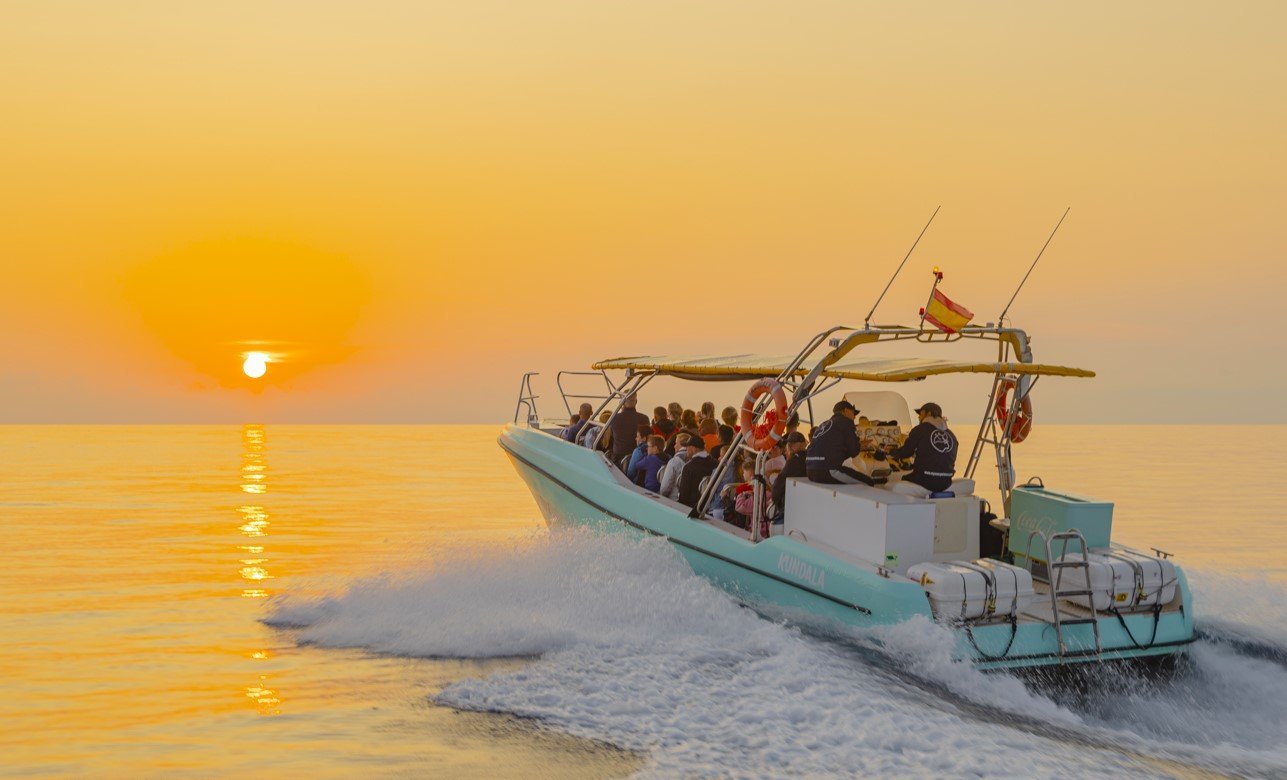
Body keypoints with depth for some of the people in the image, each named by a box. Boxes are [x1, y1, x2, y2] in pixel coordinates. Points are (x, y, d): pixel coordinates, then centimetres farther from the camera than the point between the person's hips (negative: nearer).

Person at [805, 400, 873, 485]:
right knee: (868, 483, 2)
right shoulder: (846, 422, 2)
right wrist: (859, 446, 20)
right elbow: (854, 451, -3)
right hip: (829, 471, -9)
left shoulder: (823, 424, 25)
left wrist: (857, 446, 31)